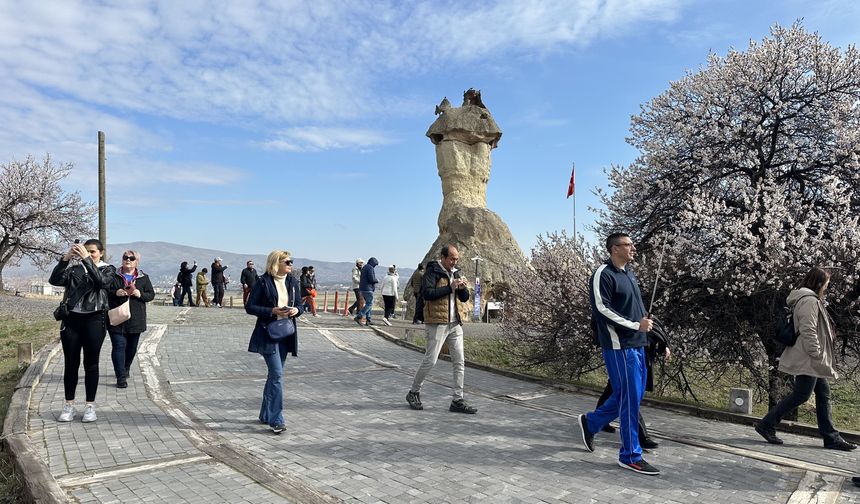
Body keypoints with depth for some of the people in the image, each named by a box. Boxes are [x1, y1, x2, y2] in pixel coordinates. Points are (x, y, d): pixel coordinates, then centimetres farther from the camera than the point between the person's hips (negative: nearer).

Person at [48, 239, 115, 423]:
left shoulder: (108, 269, 4)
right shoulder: (74, 268, 8)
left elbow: (102, 281, -18)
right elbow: (54, 280, -8)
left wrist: (87, 260, -24)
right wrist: (65, 258, -19)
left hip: (94, 320, -2)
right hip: (71, 319, 2)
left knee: (91, 364, 3)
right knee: (70, 363, 7)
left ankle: (90, 406, 11)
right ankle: (69, 406, 17)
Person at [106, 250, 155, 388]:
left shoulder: (143, 278, 7)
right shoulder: (114, 277, 4)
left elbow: (151, 294, 6)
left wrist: (140, 294, -13)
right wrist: (116, 293, -16)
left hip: (135, 319, 2)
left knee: (132, 347, 13)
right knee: (119, 346, -7)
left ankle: (125, 370, 34)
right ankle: (121, 377, -6)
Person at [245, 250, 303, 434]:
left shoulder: (292, 282, 8)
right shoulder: (263, 282, -8)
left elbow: (299, 305, 15)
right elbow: (250, 307, -8)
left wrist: (296, 310, -8)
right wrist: (273, 311, -18)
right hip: (268, 333, -6)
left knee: (274, 374, 14)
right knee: (277, 375, -12)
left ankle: (266, 415, 27)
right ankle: (276, 420, -6)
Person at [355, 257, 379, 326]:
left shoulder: (364, 267, 19)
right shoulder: (370, 268, -12)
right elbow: (371, 279, -20)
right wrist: (377, 281, -3)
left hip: (362, 289, 10)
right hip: (367, 289, -10)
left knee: (368, 304, 13)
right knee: (369, 304, -9)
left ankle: (368, 320, 10)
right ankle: (358, 317, -18)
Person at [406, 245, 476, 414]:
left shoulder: (455, 273, 14)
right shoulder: (432, 272, -8)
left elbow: (464, 298, 16)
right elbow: (427, 293, -23)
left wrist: (463, 288, -5)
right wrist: (449, 287, -21)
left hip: (455, 324, 7)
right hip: (437, 324, -7)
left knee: (459, 362, 5)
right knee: (430, 361, -2)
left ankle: (458, 400, 12)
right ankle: (414, 393, 18)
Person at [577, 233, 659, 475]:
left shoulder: (629, 273, 15)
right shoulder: (603, 275, -13)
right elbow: (602, 309, -19)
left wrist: (647, 323, 19)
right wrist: (636, 325, -18)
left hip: (637, 344, 9)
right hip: (619, 345, -9)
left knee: (631, 395, 15)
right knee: (630, 398, -3)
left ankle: (590, 422, 32)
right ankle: (631, 456, 9)